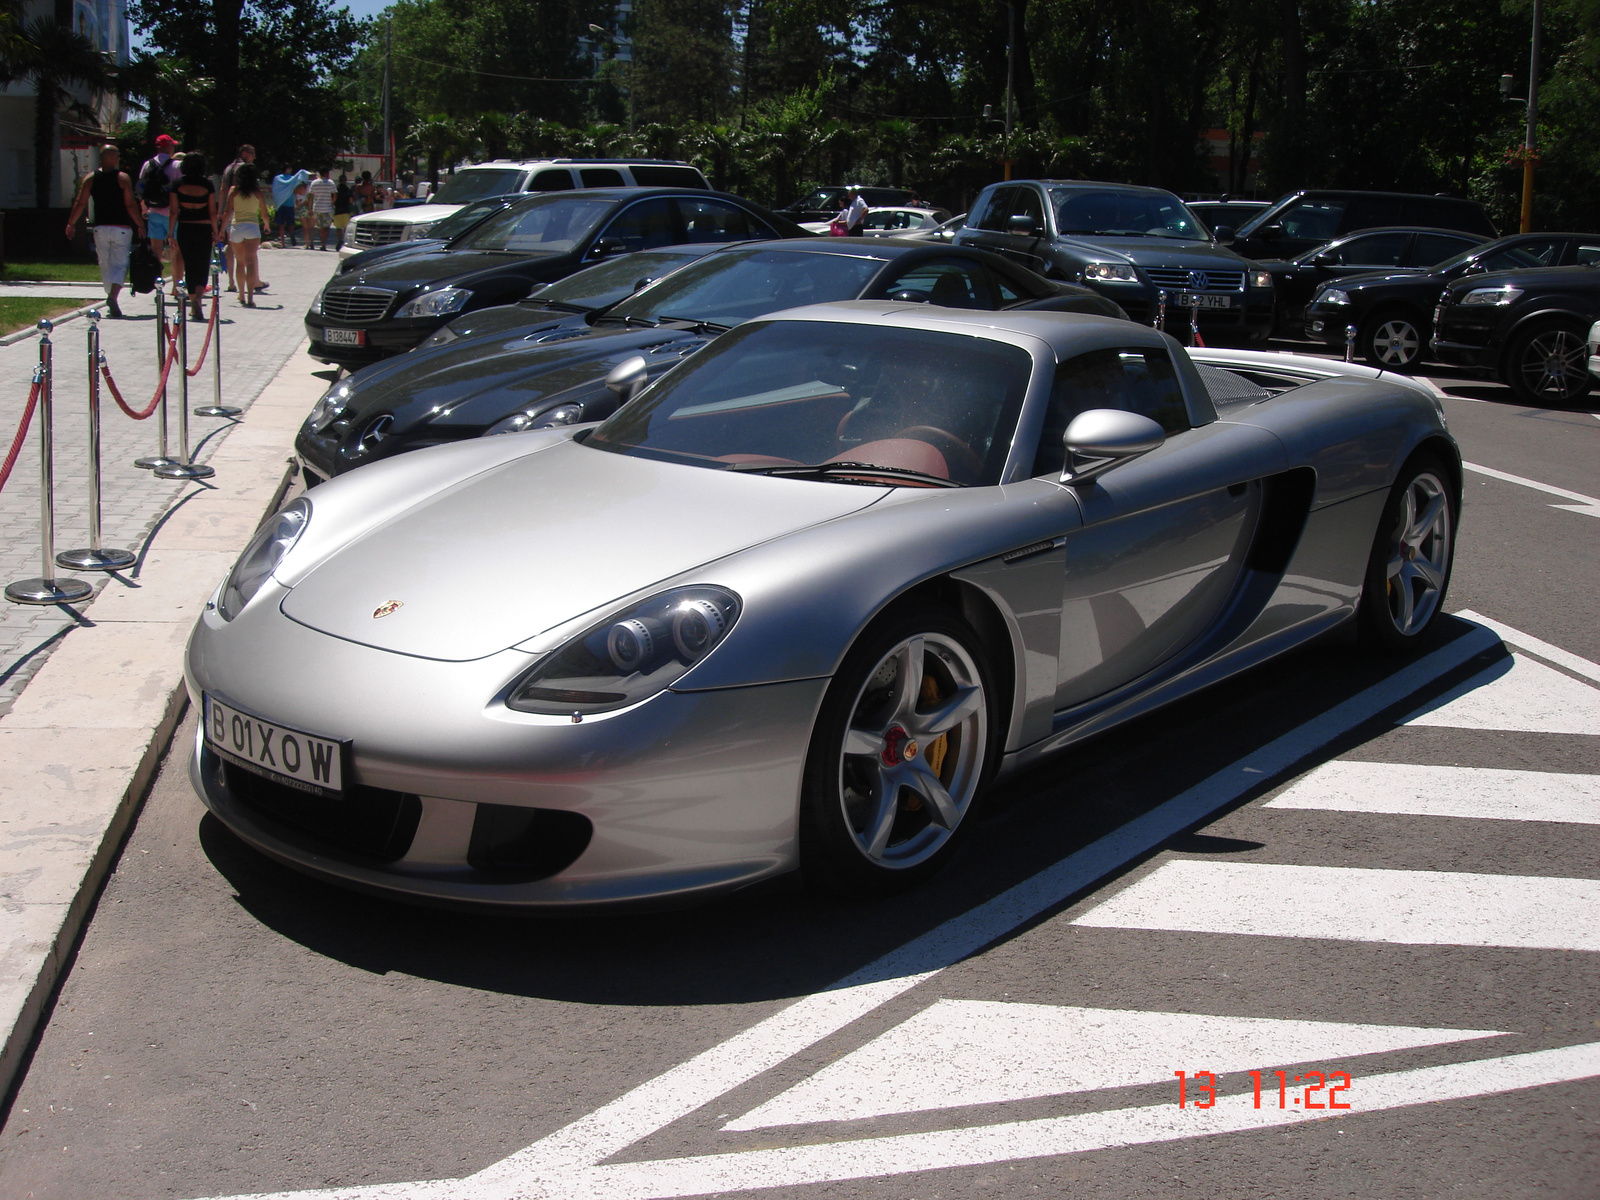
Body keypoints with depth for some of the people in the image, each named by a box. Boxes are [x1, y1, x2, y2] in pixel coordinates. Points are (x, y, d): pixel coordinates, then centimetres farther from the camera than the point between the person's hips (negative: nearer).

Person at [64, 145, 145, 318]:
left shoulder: (91, 179, 5)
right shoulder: (123, 178, -5)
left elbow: (80, 203, 3)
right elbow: (130, 205, -10)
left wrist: (71, 223, 12)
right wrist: (141, 225, -3)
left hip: (100, 228, 3)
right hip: (121, 228, -3)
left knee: (105, 265, 15)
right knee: (120, 264, -5)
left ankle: (111, 296, 19)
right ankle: (113, 296, -25)